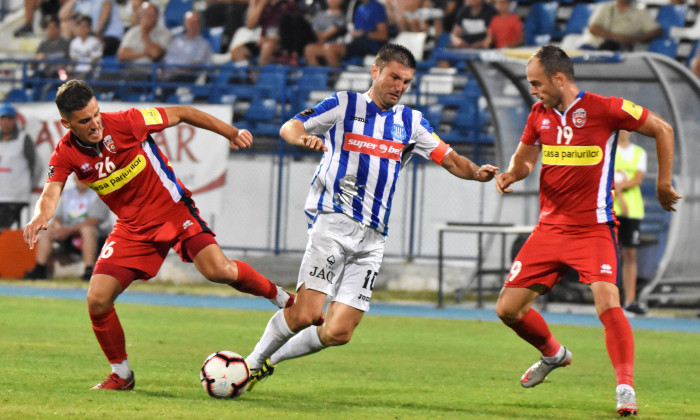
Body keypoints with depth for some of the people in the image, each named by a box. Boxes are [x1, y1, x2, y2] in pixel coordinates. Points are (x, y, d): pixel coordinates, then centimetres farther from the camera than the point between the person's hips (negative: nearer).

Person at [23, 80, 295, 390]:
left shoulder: (125, 123, -19)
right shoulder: (65, 155, -10)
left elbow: (181, 114, -8)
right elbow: (50, 194, -19)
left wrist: (231, 133, -8)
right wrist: (40, 217, -44)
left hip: (173, 210, -3)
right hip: (132, 227, 3)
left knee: (218, 271, -23)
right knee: (98, 300, -10)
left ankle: (280, 297, 5)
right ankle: (121, 374, 12)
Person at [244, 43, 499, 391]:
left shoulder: (411, 123, 16)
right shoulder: (344, 105, 4)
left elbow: (450, 159, 13)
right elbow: (289, 128, -3)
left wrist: (476, 172, -8)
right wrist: (303, 137, -27)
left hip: (372, 238, 5)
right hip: (333, 221, -5)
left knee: (338, 332, -5)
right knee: (306, 314, -19)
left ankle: (270, 361, 14)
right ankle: (252, 361, 2)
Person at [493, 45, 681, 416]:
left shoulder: (604, 108, -11)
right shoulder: (539, 114, 6)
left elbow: (662, 129, -1)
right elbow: (525, 157, 22)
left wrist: (664, 183, 0)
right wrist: (510, 174, 0)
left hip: (593, 229, -6)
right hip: (549, 228, 6)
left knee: (607, 301, -25)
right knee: (508, 308, 4)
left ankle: (626, 389, -19)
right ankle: (553, 354, 32)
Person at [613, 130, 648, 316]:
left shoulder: (639, 153, 14)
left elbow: (638, 179, 0)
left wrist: (621, 185, -17)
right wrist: (619, 198, -19)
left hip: (633, 209, 4)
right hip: (610, 208, -4)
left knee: (630, 255, 4)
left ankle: (630, 300, 7)